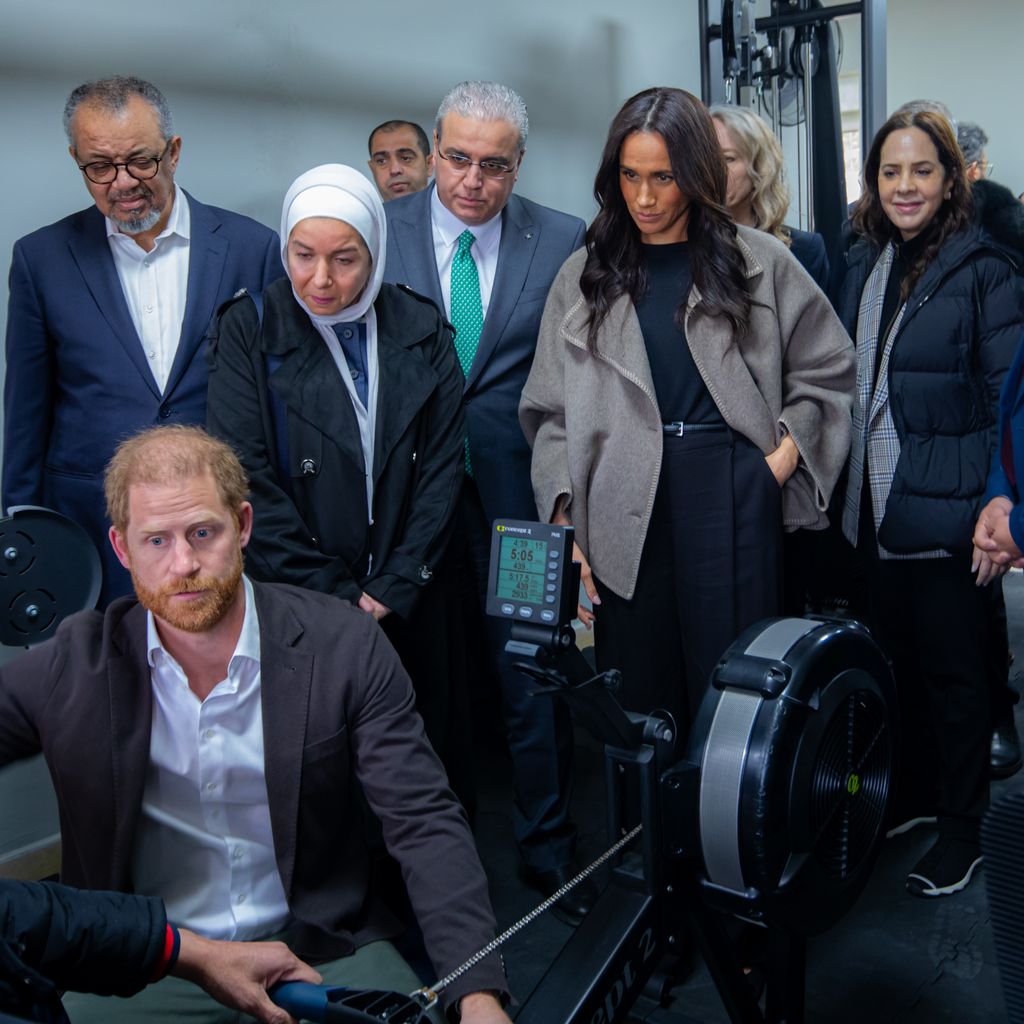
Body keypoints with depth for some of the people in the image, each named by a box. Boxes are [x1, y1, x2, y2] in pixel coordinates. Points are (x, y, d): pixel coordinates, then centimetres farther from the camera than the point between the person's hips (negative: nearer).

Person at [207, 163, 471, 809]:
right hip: (294, 606, -1)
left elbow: (443, 466, 0)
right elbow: (246, 479, -9)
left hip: (413, 603, 2)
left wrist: (395, 589, -8)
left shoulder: (423, 333, 3)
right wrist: (336, 593, -11)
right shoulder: (250, 332, -3)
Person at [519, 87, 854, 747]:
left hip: (734, 496, -1)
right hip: (625, 506, 1)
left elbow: (828, 368, 13)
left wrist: (784, 457, 0)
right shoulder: (585, 276, 10)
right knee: (639, 698, 6)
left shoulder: (759, 261, 7)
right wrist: (562, 519, -4)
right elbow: (552, 412, 6)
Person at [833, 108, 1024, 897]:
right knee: (897, 660, 17)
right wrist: (846, 486, 11)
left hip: (945, 511, -6)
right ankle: (913, 792, 36)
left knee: (954, 673, 7)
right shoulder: (865, 262, 9)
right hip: (875, 505, 6)